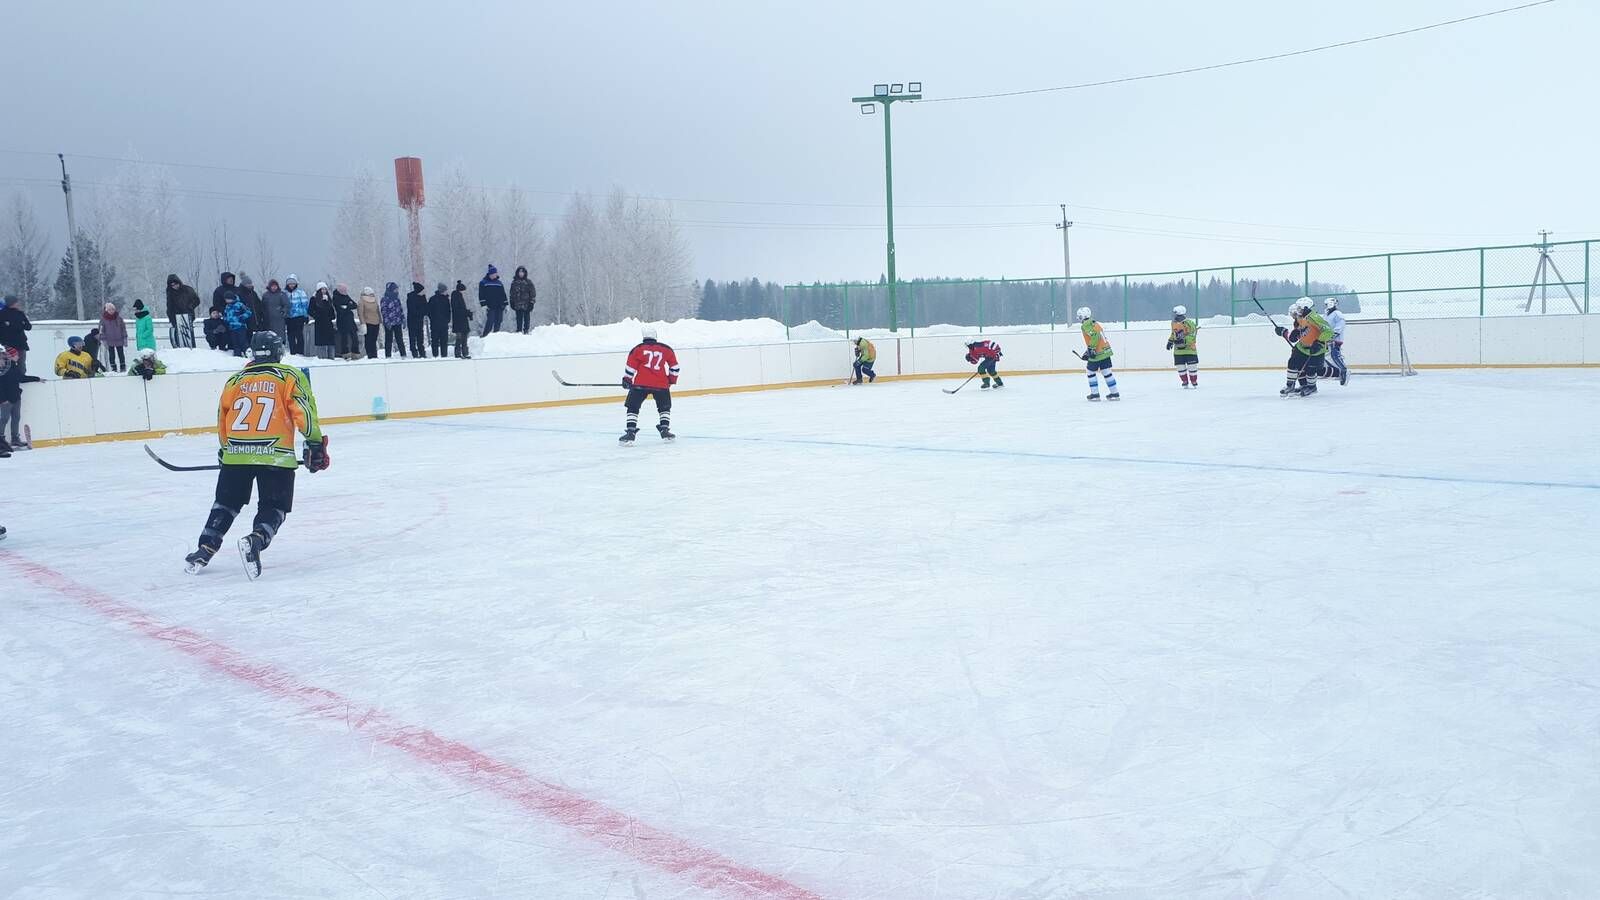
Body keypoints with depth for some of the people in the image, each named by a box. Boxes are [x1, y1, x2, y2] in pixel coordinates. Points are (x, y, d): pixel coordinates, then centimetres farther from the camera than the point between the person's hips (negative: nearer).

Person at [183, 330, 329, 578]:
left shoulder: (235, 380, 17)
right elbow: (305, 412, -6)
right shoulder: (290, 376, 6)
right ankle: (256, 540, -21)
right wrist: (315, 445, -3)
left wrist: (225, 448, 37)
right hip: (275, 455, -3)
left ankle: (205, 549, 14)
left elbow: (222, 420, 23)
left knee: (225, 503, 20)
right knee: (273, 508, 5)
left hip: (235, 453, 3)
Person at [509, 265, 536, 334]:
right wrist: (512, 302, 9)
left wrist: (531, 302, -5)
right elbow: (512, 294, 15)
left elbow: (533, 293, 2)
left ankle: (526, 331, 7)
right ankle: (519, 331, 8)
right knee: (519, 319, 3)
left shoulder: (528, 282, 2)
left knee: (526, 318, 2)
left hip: (526, 305, -2)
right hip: (518, 305, 2)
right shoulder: (514, 282, 10)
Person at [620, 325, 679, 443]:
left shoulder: (638, 349, 3)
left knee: (633, 407, 7)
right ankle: (665, 431, 14)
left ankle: (630, 432, -4)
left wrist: (626, 380, 16)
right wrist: (672, 380, 27)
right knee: (664, 407, 21)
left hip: (640, 383, -1)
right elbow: (674, 366, 14)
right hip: (661, 384, 2)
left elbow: (630, 366, 2)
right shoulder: (666, 349, 7)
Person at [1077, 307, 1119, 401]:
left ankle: (1095, 394, 10)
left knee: (1091, 372, 7)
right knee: (1107, 372, 11)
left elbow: (1094, 336, -25)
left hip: (1097, 354, -8)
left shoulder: (1086, 325, -10)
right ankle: (1114, 393, 12)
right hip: (1106, 351, 8)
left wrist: (1091, 350, -22)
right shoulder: (1094, 323, 20)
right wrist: (1087, 353, 26)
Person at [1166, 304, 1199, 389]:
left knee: (1192, 366, 0)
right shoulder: (1174, 323, 6)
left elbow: (1192, 336, -26)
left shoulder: (1189, 323, -17)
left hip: (1190, 349, -5)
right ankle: (1185, 382, 17)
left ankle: (1194, 382, 17)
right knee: (1180, 367, 3)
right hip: (1178, 350, 5)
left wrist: (1183, 341, -37)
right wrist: (1170, 341, 16)